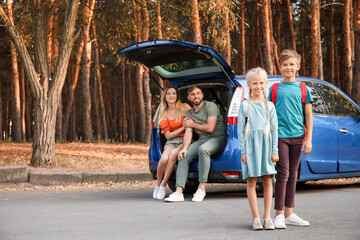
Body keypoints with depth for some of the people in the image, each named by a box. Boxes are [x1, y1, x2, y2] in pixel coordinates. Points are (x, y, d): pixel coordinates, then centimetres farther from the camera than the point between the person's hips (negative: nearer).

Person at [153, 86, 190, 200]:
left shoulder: (184, 107, 3)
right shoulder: (164, 114, 7)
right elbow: (168, 135, 2)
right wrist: (183, 128, -11)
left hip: (186, 140, -1)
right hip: (172, 141, 2)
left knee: (173, 154, -34)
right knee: (164, 158, -31)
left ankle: (163, 185, -24)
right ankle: (157, 185, -9)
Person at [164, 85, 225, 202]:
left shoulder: (210, 106, -5)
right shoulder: (189, 114, 15)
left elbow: (210, 128, -13)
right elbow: (188, 133, 4)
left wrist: (193, 124, -1)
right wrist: (184, 148, -15)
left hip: (217, 138, -6)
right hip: (202, 140, 6)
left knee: (203, 149, -37)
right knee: (183, 156, -16)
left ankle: (201, 188, -32)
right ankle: (179, 192, -25)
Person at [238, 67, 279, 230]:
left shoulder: (270, 106, 8)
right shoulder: (244, 106, 3)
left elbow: (274, 129, 8)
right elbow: (240, 130, 1)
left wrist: (274, 151, 2)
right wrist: (243, 151, -5)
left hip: (266, 145, 2)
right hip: (251, 144, -2)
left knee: (267, 181, 1)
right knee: (251, 181, -1)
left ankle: (267, 216, 6)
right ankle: (256, 217, 2)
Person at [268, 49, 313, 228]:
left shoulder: (303, 89, 8)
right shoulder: (274, 89, 5)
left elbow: (308, 115, 8)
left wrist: (309, 140, 2)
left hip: (297, 136, 2)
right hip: (280, 136, -2)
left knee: (292, 175, 9)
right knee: (283, 173, -8)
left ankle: (289, 213, 16)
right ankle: (279, 214, -3)